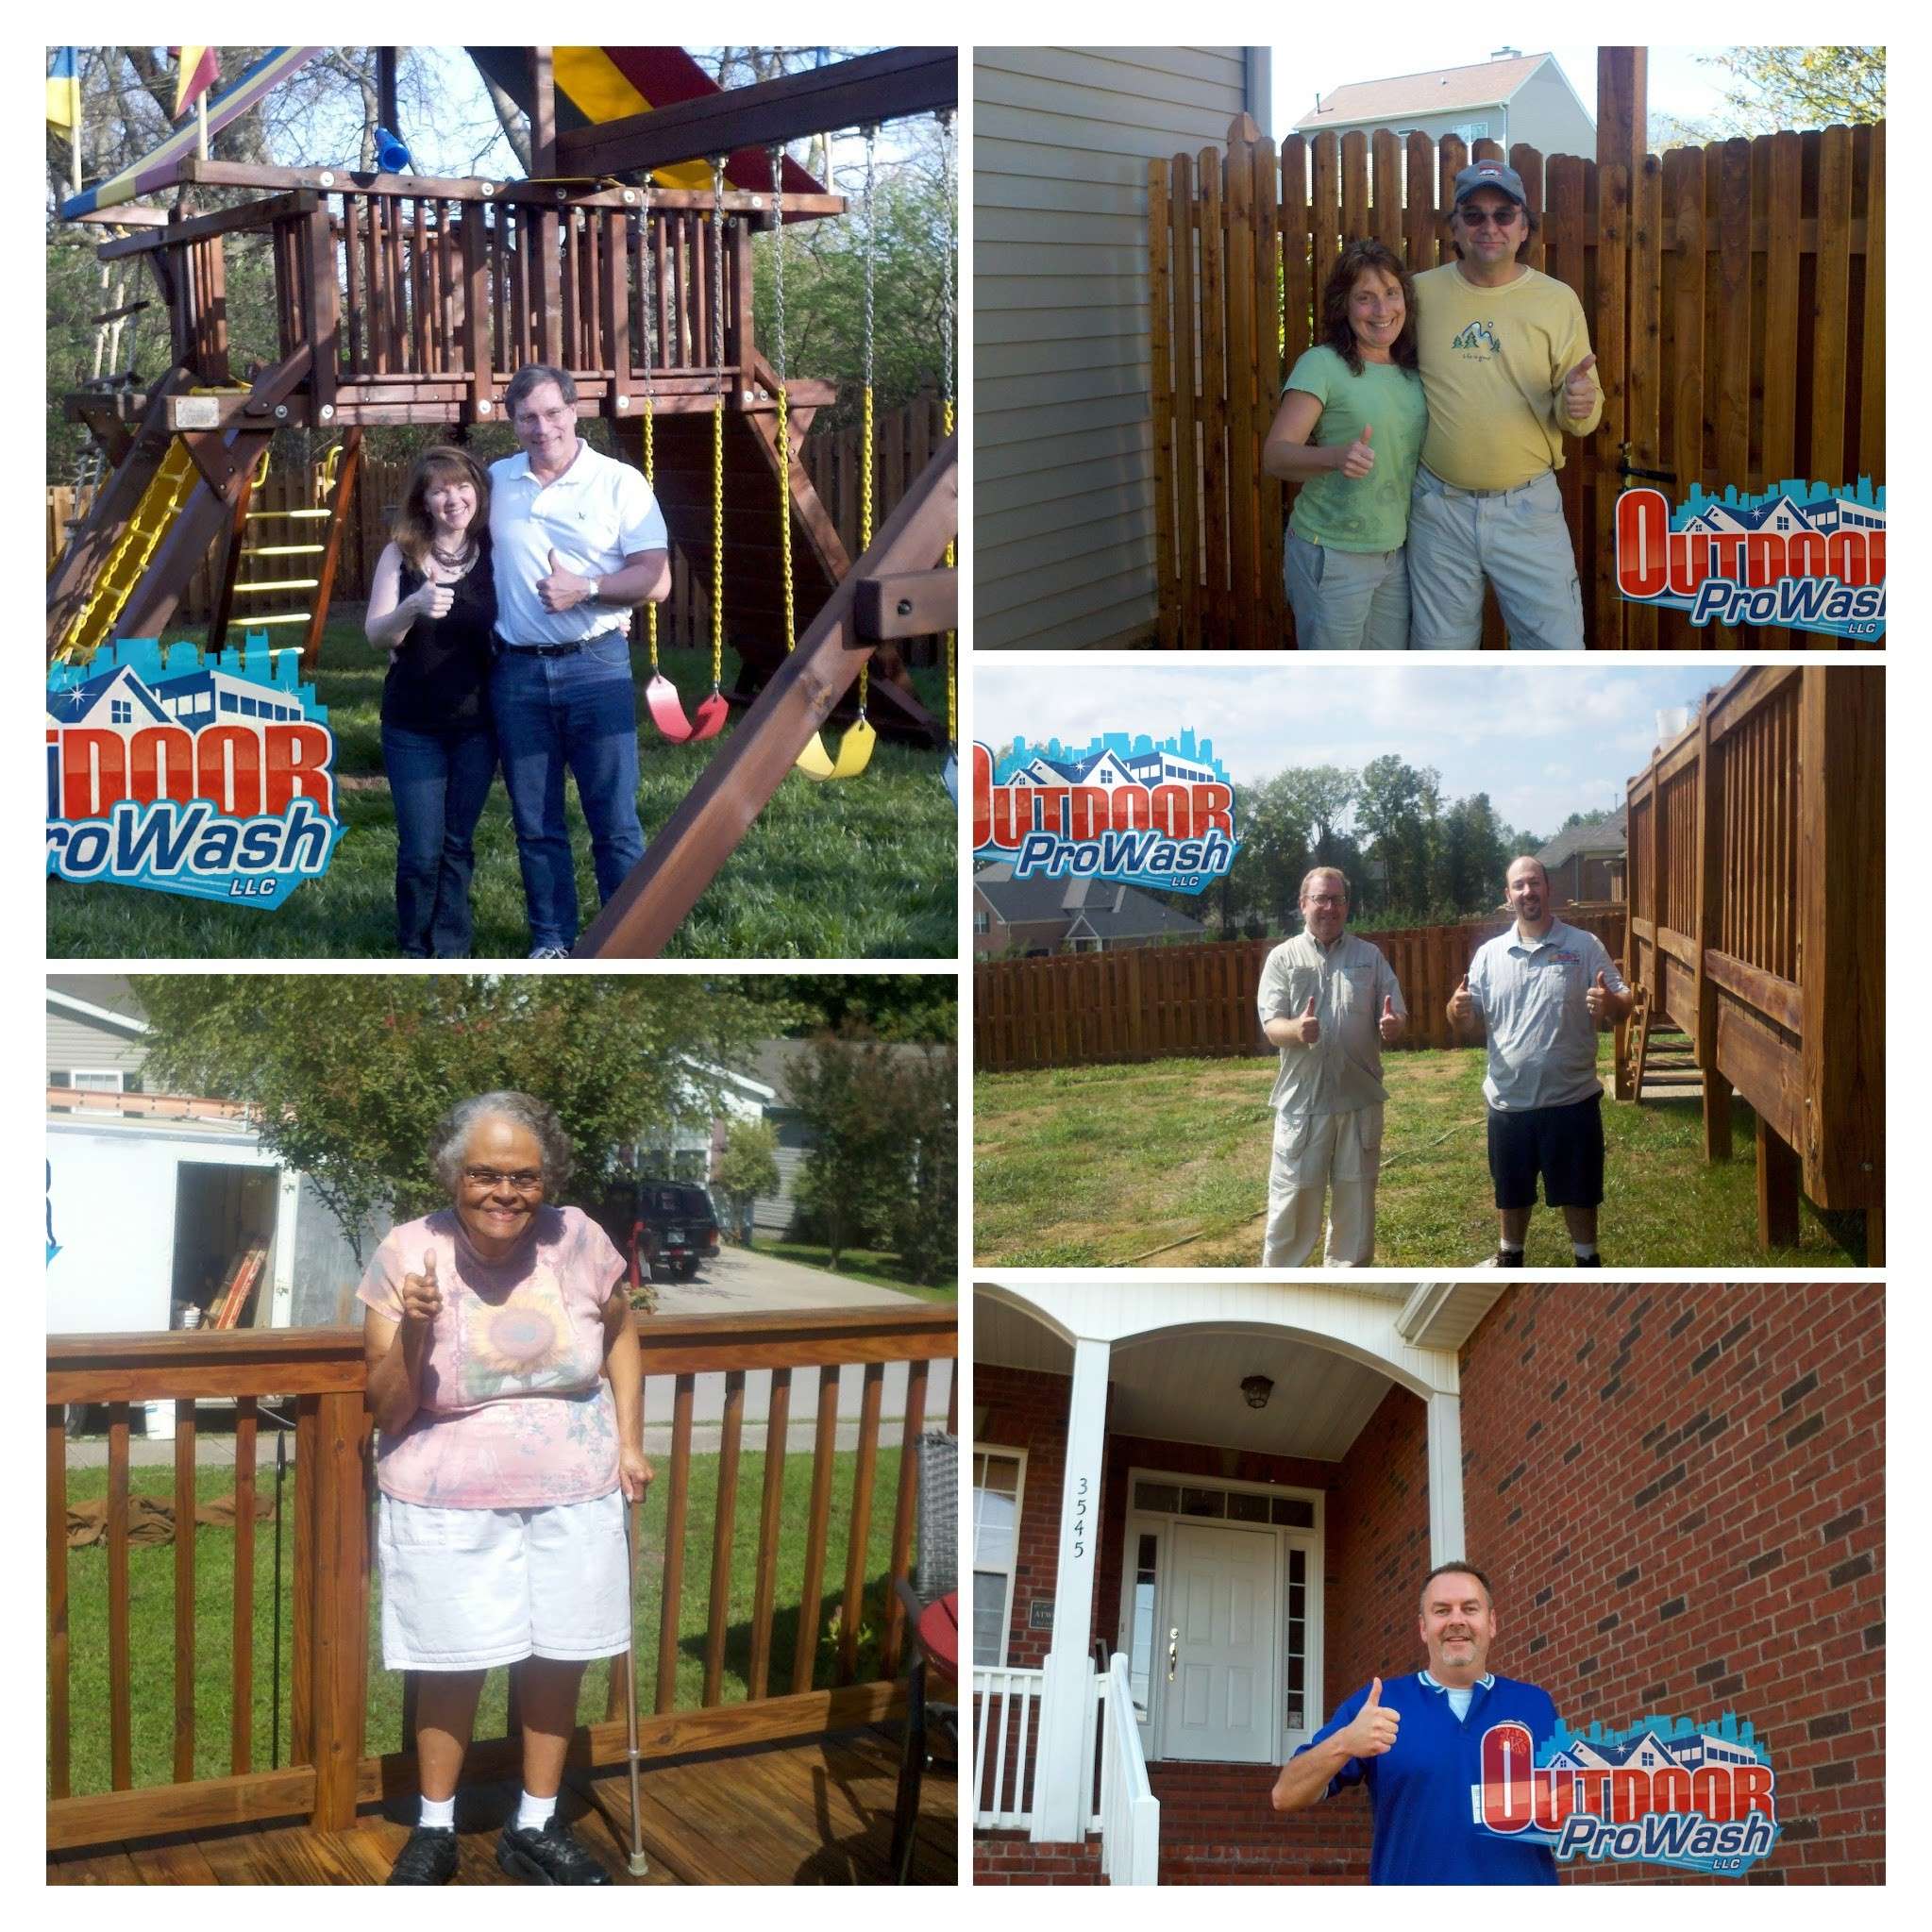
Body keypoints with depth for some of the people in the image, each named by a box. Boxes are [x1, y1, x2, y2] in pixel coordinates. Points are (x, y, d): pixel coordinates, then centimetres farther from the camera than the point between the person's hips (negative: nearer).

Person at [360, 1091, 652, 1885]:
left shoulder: (577, 1239, -9)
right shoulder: (406, 1254, -13)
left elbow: (620, 1333, 11)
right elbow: (388, 1410, -9)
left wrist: (629, 1443, 6)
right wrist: (414, 1330, -27)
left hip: (574, 1495, 2)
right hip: (449, 1504, -2)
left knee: (559, 1661, 11)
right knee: (452, 1668, 7)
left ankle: (534, 1831, 30)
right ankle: (434, 1832, 28)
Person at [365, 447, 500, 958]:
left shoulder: (494, 555, -1)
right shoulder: (401, 555, -3)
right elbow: (376, 636, -8)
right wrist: (413, 606, -28)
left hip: (476, 724, 1)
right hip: (413, 727, -1)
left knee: (457, 843, 7)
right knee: (421, 849, -1)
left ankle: (450, 953, 18)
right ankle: (416, 951, 17)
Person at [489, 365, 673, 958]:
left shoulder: (619, 482, -2)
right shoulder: (495, 482, 9)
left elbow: (655, 580, -7)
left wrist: (584, 589, -20)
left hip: (595, 666, -3)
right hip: (517, 670, 4)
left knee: (615, 820, -3)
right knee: (534, 824, 9)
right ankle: (551, 940, 20)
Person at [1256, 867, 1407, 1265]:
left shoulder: (1371, 956, 7)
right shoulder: (1283, 958, 0)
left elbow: (1396, 1019, 5)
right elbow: (1271, 1027, -7)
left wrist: (1392, 1027, -21)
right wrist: (1297, 1030, -31)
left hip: (1360, 1099, 3)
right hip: (1302, 1100, -2)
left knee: (1356, 1201, 11)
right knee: (1293, 1201, 1)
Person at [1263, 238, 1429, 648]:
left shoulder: (1412, 369, 7)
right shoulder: (1321, 365, -12)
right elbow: (1275, 454, -19)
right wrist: (1337, 457, -35)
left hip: (1397, 552, 6)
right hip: (1332, 554, -6)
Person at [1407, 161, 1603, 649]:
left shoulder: (1558, 300, 0)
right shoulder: (1421, 293, 2)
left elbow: (1587, 410, 3)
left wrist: (1577, 404, -22)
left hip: (1528, 506, -1)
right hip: (1438, 509, 1)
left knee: (1558, 649, -2)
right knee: (1440, 651, 12)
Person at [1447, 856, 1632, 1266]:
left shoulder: (1585, 947, -4)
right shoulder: (1489, 955, 2)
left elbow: (1623, 1005, -4)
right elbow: (1468, 1025, 4)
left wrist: (1611, 1003, -28)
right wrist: (1457, 1012, -20)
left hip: (1572, 1098, -2)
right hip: (1509, 1100, 2)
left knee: (1578, 1189, 10)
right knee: (1511, 1190, 15)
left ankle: (1587, 1262, 27)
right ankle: (1510, 1259, 34)